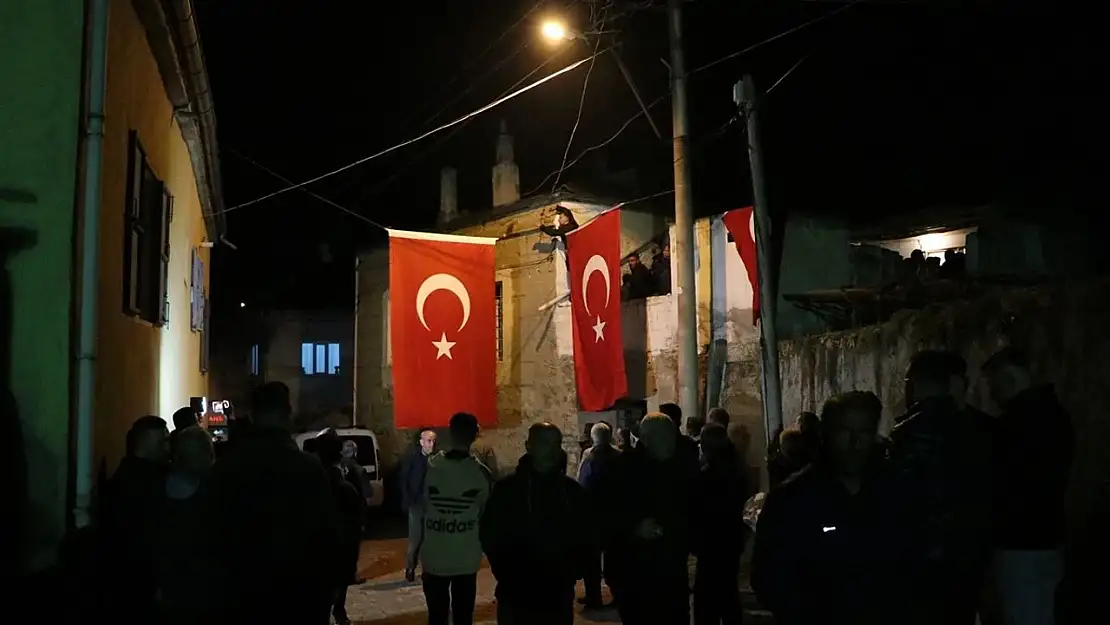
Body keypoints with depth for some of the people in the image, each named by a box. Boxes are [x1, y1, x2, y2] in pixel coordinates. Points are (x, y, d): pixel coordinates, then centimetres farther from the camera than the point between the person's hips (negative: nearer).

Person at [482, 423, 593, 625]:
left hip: (559, 598, 3)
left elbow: (585, 538, 11)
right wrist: (508, 576, -8)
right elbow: (490, 536, -2)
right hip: (515, 598, -2)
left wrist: (572, 573, -1)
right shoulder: (507, 489, -2)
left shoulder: (572, 491, 6)